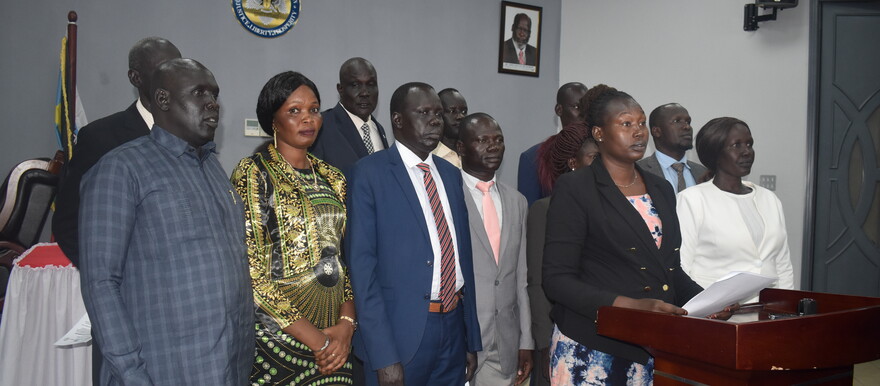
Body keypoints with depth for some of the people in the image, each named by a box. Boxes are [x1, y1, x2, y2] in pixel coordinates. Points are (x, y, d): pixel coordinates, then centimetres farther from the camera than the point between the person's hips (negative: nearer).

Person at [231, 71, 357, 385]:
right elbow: (250, 273, -14)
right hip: (277, 338, -5)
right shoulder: (253, 173, -8)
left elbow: (343, 259, 11)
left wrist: (346, 324, -5)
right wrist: (316, 341, -14)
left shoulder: (333, 178, 9)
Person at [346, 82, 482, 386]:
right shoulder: (369, 173, -8)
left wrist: (472, 338, 12)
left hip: (454, 327, 6)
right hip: (401, 331, -5)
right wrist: (383, 357, -17)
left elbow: (464, 255, 12)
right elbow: (361, 264, -12)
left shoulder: (451, 174, 10)